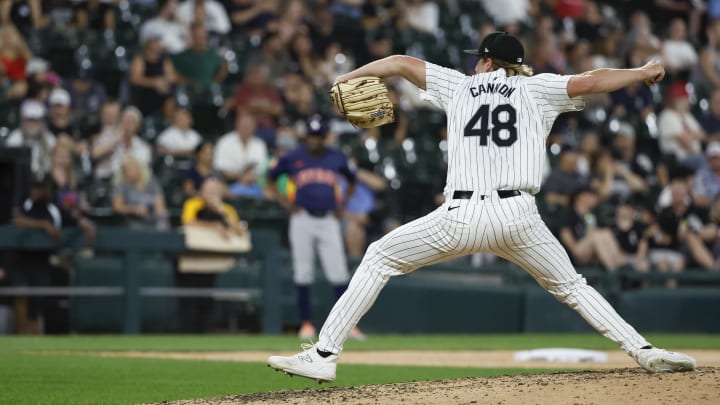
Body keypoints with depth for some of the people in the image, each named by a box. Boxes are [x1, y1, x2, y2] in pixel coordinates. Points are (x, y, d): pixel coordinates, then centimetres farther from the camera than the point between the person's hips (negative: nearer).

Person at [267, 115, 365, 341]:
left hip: (328, 220, 1)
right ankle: (306, 323, 6)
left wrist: (342, 205, 12)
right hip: (302, 220, -1)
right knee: (303, 272, -1)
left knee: (338, 272, -6)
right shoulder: (292, 158, 4)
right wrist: (284, 203, 4)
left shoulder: (337, 159, 9)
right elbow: (270, 179, 15)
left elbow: (352, 181, 25)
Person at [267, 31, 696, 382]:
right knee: (570, 285, 21)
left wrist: (348, 79, 32)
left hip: (460, 217, -1)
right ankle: (644, 350, 5)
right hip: (518, 217, 1)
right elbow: (588, 82, 6)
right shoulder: (535, 88, 15)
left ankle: (324, 354, 5)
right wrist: (644, 73, 19)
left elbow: (401, 63, 20)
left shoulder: (461, 86, 18)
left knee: (379, 258, 15)